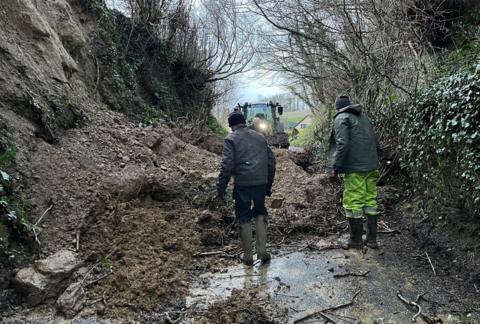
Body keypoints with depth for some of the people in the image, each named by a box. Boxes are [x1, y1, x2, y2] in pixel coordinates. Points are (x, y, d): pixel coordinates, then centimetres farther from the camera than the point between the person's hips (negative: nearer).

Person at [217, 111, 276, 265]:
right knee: (260, 214, 20)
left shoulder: (231, 139, -1)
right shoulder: (260, 137, 15)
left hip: (242, 184, -4)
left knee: (244, 219, 8)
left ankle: (248, 255, 16)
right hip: (261, 183, 4)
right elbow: (271, 162, 15)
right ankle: (262, 250, 15)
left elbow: (227, 166, -11)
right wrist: (269, 185, 22)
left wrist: (221, 188, -4)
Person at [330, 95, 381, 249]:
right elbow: (376, 143, 20)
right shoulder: (364, 117, 20)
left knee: (353, 203, 0)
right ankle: (372, 239, 18)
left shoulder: (341, 118, -4)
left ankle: (356, 240, 7)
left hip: (355, 168, -8)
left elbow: (342, 144, -18)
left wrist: (336, 166, -12)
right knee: (370, 201, 12)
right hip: (372, 167, 8)